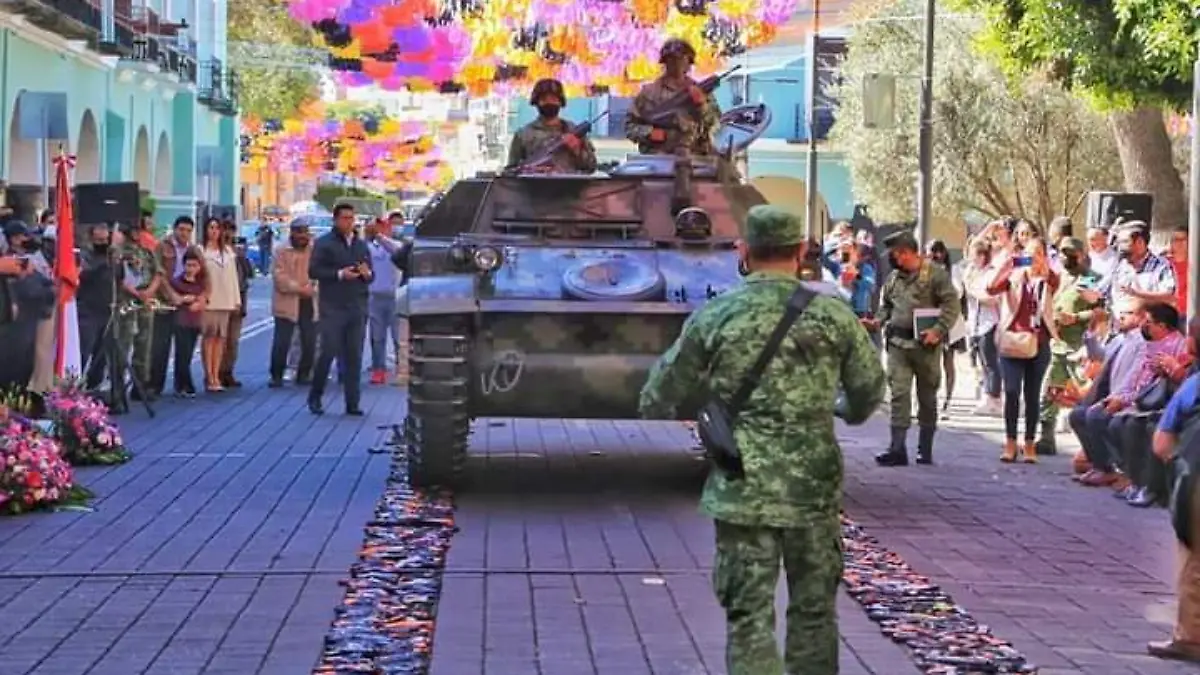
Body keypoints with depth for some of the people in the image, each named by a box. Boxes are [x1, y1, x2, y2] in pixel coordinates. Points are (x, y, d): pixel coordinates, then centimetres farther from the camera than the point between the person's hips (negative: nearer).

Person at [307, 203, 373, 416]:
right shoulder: (324, 244, 1)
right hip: (333, 308, -5)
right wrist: (339, 274, -16)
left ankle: (352, 403, 8)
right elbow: (313, 271, -7)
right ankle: (315, 397, 9)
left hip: (357, 308, 5)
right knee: (328, 352, -7)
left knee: (354, 356, 4)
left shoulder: (361, 245, 16)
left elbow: (371, 276, 21)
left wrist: (367, 274, -3)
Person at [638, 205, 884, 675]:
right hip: (815, 489, 2)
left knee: (750, 615, 0)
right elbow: (870, 389, 10)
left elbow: (657, 402, 2)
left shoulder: (714, 317, -3)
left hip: (742, 491, -2)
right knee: (814, 608, 16)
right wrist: (848, 414, 33)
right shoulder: (833, 315, -1)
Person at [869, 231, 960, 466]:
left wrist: (939, 330, -18)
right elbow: (886, 305, 24)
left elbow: (952, 303, -8)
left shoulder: (935, 274, -4)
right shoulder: (893, 278, 13)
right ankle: (897, 448, -10)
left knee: (927, 396, 7)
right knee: (899, 393, -7)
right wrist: (878, 321, 4)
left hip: (926, 344, -4)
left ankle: (925, 449, 16)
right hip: (898, 343, 4)